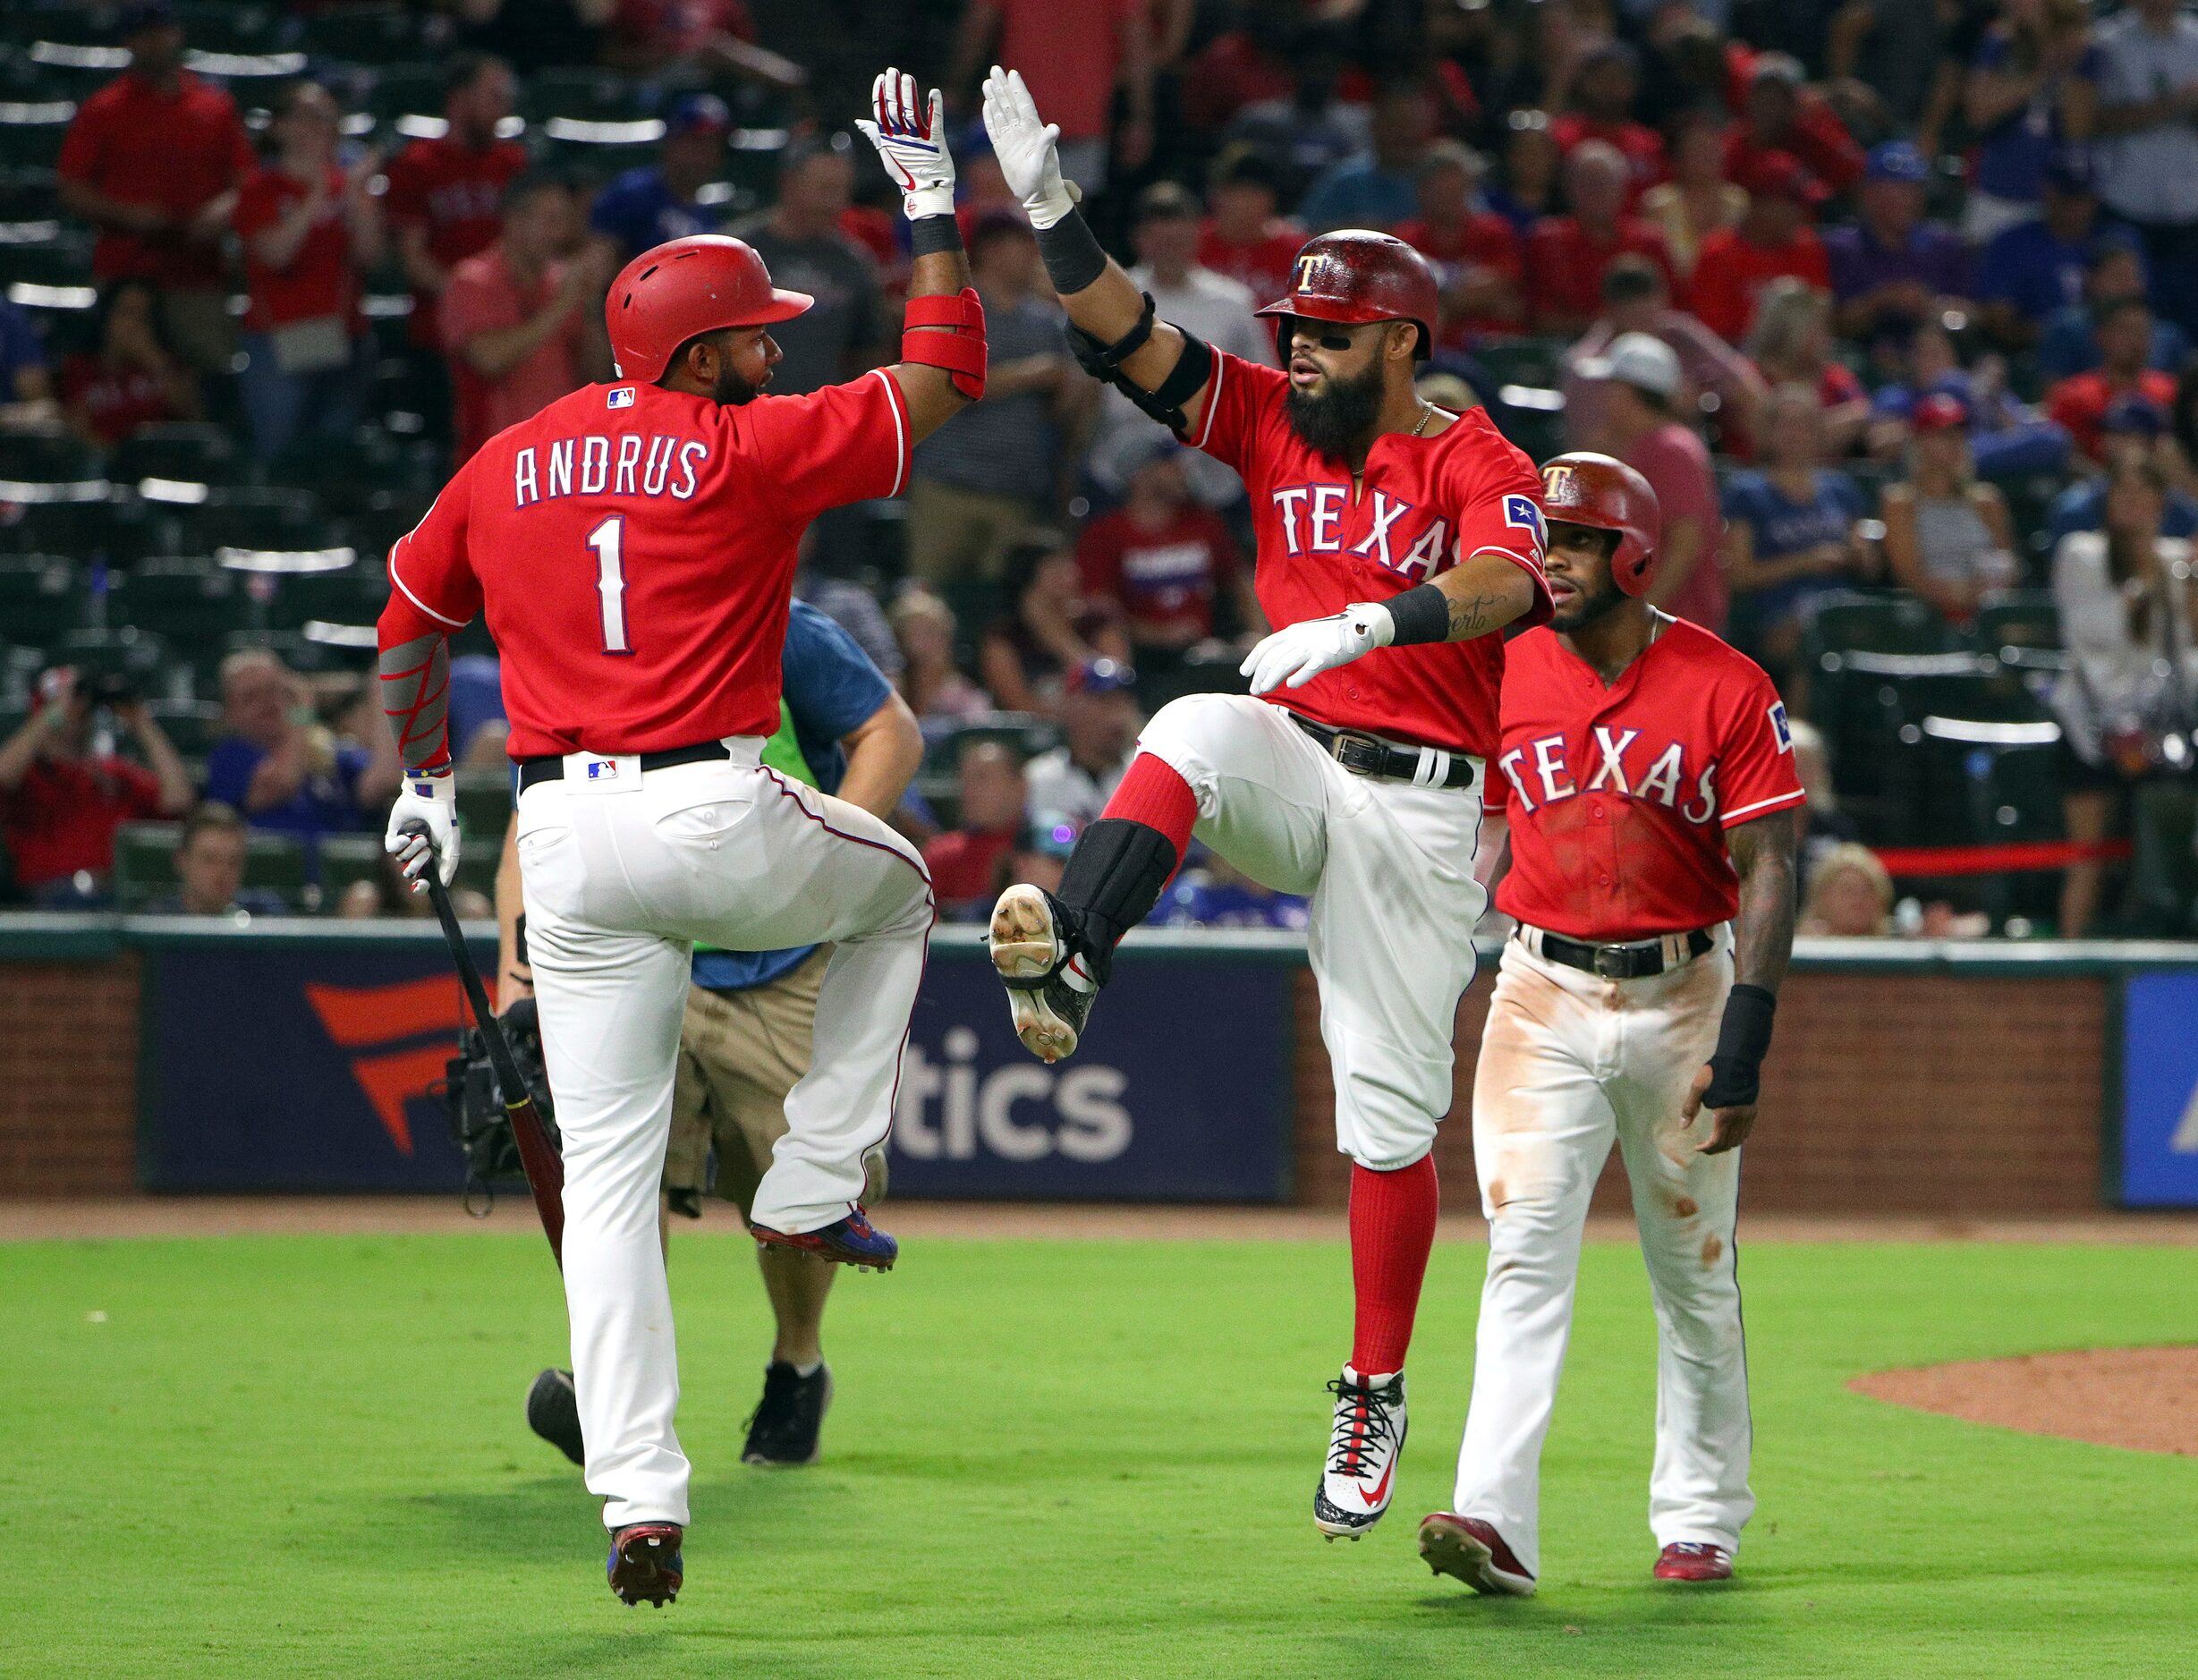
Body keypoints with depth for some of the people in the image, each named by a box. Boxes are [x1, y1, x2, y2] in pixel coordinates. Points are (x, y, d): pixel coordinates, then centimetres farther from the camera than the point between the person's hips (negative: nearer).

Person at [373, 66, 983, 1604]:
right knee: (896, 891, 30)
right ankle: (813, 1187, 20)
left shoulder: (504, 468, 12)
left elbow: (409, 627, 22)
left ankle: (641, 1497, -4)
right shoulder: (753, 447, -3)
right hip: (719, 823, -4)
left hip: (567, 842, 4)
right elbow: (947, 374, 2)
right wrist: (931, 201, 12)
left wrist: (427, 785, 35)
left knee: (607, 1166, 4)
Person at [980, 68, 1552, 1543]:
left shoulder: (1479, 462, -4)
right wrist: (1049, 209, -17)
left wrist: (1365, 619, -43)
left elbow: (1506, 585, -26)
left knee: (1394, 1112, -1)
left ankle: (1376, 1396, 10)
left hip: (1423, 805, -3)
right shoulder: (1275, 422, 10)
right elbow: (1130, 335, -1)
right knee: (1194, 731, -34)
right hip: (1288, 766, 3)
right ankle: (1065, 965, -53)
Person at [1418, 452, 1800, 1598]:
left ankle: (1699, 1521, 22)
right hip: (1541, 996, 2)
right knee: (1526, 1250, -12)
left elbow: (1767, 872, -9)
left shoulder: (1726, 688, -8)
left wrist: (1744, 1046, -16)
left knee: (1693, 1270, 9)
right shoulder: (1504, 676, 1)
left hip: (1684, 996, -1)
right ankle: (1496, 1522, -22)